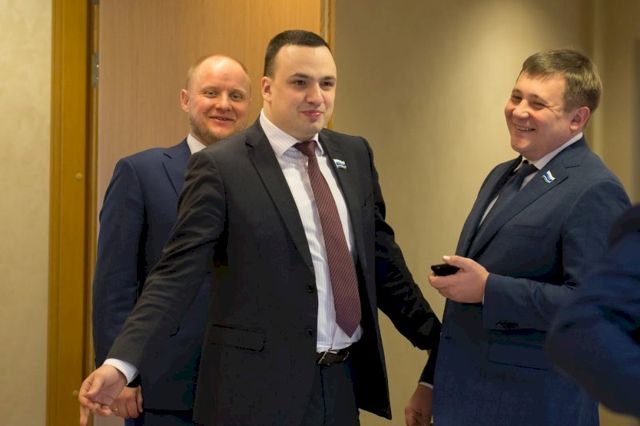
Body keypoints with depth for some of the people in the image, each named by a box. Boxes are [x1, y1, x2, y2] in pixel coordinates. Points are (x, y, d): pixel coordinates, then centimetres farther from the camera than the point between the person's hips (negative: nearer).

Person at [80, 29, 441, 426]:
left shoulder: (355, 154, 7)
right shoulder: (221, 166, -9)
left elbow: (382, 257, 14)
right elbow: (177, 274, -13)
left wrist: (436, 338, 15)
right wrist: (121, 363, -23)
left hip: (345, 382, 5)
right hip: (261, 387, -5)